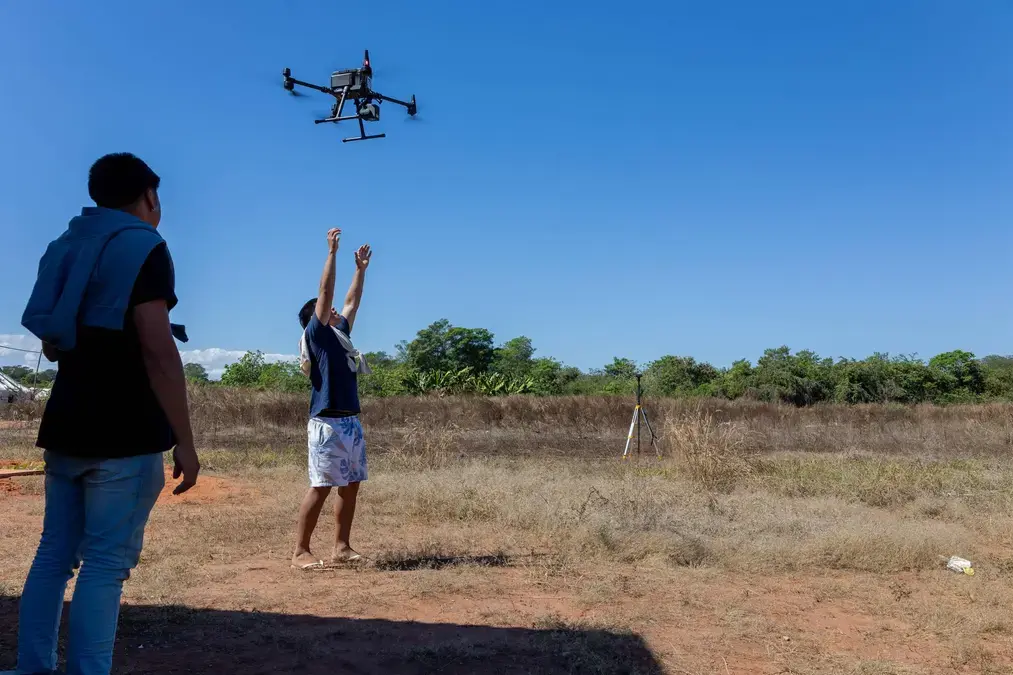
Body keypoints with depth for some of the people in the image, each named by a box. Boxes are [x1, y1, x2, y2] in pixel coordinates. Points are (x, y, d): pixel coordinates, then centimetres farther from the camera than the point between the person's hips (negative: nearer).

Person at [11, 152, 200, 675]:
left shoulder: (67, 246, 15)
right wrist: (184, 441, -17)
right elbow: (157, 351, -18)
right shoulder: (143, 246, -9)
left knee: (55, 555, 13)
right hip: (124, 434, -7)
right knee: (106, 563, -4)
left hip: (67, 427, 8)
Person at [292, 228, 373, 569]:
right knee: (320, 487, -7)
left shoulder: (339, 333, 19)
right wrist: (332, 251, -8)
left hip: (351, 421, 9)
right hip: (328, 423, -8)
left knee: (350, 486, 8)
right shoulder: (315, 333, -2)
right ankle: (300, 551, -1)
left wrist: (361, 268, 28)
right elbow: (325, 293, -9)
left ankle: (341, 547, 16)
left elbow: (352, 301, 27)